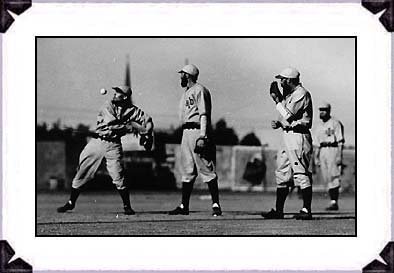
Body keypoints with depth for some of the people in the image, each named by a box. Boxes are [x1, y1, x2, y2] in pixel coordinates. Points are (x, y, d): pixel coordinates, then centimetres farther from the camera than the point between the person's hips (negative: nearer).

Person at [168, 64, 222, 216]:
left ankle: (216, 205, -9)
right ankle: (184, 206, 12)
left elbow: (203, 115, -16)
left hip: (198, 131, -10)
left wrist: (202, 137, -24)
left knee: (206, 169, -9)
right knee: (187, 171, 9)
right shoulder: (186, 92, 22)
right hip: (187, 132, 10)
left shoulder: (199, 90, -7)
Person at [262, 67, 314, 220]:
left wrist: (277, 101, -9)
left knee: (301, 173, -10)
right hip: (288, 135, 10)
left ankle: (307, 210, -8)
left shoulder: (301, 94, -12)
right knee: (282, 173, 10)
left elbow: (289, 116, -18)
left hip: (299, 136, -10)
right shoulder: (289, 94, 18)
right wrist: (278, 123, 5)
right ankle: (278, 210, 14)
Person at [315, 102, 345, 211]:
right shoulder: (320, 127, 19)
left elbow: (340, 141, -9)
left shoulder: (335, 123, -4)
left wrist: (339, 156, -17)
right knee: (327, 180, 4)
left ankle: (334, 202, -16)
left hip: (333, 150, -8)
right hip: (323, 152, 8)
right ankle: (333, 201, 6)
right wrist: (317, 157, 19)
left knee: (333, 177, -13)